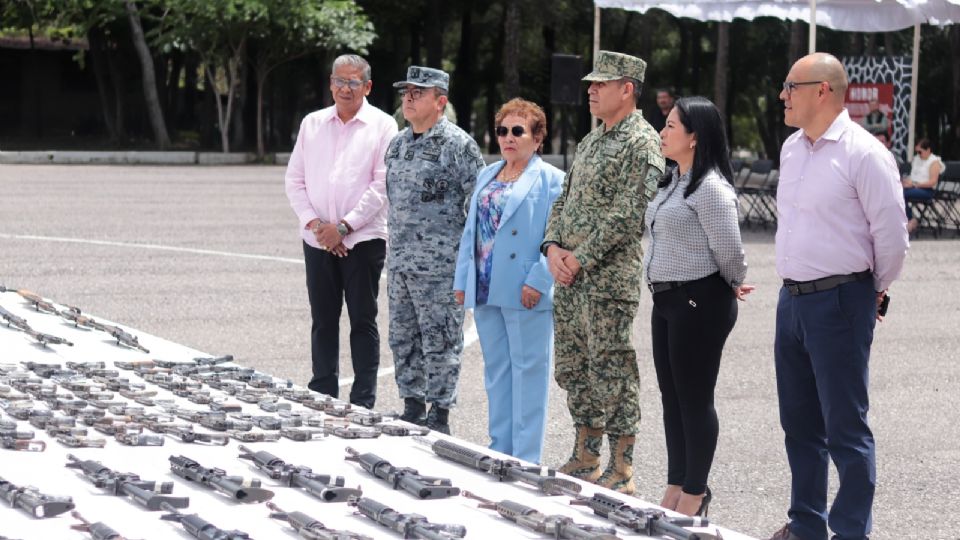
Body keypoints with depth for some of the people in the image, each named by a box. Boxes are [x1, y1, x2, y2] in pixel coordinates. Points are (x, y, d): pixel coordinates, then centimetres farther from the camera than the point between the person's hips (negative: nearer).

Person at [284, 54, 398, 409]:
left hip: (363, 238, -4)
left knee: (363, 321, 0)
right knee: (323, 321, 9)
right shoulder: (313, 124, 12)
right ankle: (322, 396, 16)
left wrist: (343, 226, -12)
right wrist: (313, 222, -5)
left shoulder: (382, 126, 0)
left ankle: (363, 403, 4)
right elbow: (295, 179, 10)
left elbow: (382, 186, -7)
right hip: (318, 240, 4)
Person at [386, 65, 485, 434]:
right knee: (403, 339, 12)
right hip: (399, 262, 8)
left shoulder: (457, 145, -10)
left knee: (440, 342, -2)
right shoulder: (398, 144, 13)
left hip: (439, 266, -8)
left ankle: (439, 415, 4)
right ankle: (412, 407, 22)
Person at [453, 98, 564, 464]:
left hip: (525, 295, -7)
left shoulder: (551, 180, -6)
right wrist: (462, 280, 13)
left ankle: (525, 459, 2)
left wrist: (539, 281, -20)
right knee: (496, 371, 13)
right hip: (486, 290, 7)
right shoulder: (487, 176, 17)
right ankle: (500, 452, 22)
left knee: (527, 371, -2)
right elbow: (471, 231, 19)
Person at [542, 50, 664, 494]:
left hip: (609, 278, -9)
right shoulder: (591, 141, 17)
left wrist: (581, 259, -16)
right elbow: (564, 200, 18)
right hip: (569, 276, 9)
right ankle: (585, 457, 23)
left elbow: (628, 215, -18)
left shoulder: (641, 142, -11)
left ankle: (621, 472, 0)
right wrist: (553, 248, 0)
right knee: (573, 369, 13)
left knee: (611, 372, -5)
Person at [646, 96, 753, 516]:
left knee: (695, 398, -1)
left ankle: (695, 494, 9)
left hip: (699, 302, -10)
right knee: (671, 396, 15)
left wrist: (733, 286, -2)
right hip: (667, 299, 10)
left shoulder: (710, 187, -18)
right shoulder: (674, 182, 13)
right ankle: (676, 486, 25)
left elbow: (729, 252, -19)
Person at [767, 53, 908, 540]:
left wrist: (874, 290, 1)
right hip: (792, 298, 8)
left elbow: (892, 235, -11)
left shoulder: (863, 153, -14)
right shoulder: (792, 149, 10)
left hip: (839, 303, -8)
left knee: (845, 427, -3)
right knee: (800, 423, 15)